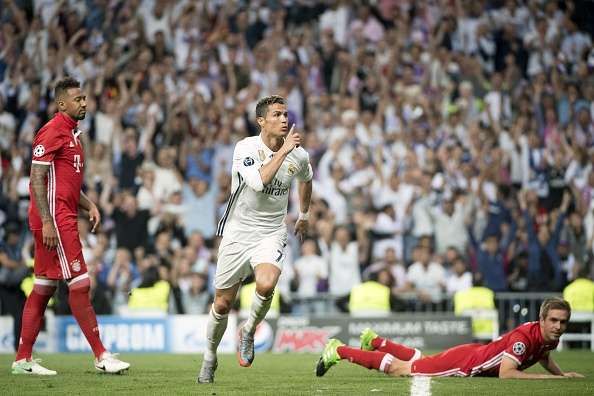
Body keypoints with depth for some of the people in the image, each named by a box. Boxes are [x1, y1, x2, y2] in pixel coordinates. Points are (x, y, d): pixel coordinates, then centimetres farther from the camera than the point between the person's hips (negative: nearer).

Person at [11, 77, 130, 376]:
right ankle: (101, 356, -8)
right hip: (54, 219, -10)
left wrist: (89, 205, 13)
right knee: (80, 283, -9)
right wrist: (47, 221, -21)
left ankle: (23, 359, 11)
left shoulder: (71, 133, 20)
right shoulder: (53, 132, -11)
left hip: (64, 218, 10)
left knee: (44, 287, 9)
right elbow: (37, 179, -16)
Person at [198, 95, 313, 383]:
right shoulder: (245, 148, -13)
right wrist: (284, 150, -28)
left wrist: (304, 214, 34)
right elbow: (259, 181, -31)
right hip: (237, 232, -1)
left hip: (271, 235, 1)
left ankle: (249, 331, 1)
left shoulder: (299, 156, -2)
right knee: (222, 304, 5)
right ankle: (210, 357, 30)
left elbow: (306, 180, 23)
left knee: (266, 285, -29)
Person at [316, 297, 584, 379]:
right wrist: (552, 378, -39)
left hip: (475, 353, 7)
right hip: (464, 363, -7)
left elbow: (544, 357, 18)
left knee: (418, 359, 30)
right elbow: (505, 373, -41)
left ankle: (374, 341, 51)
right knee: (400, 369, 7)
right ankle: (338, 350, 19)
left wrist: (562, 373, -1)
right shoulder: (524, 337, -34)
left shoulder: (550, 337, -6)